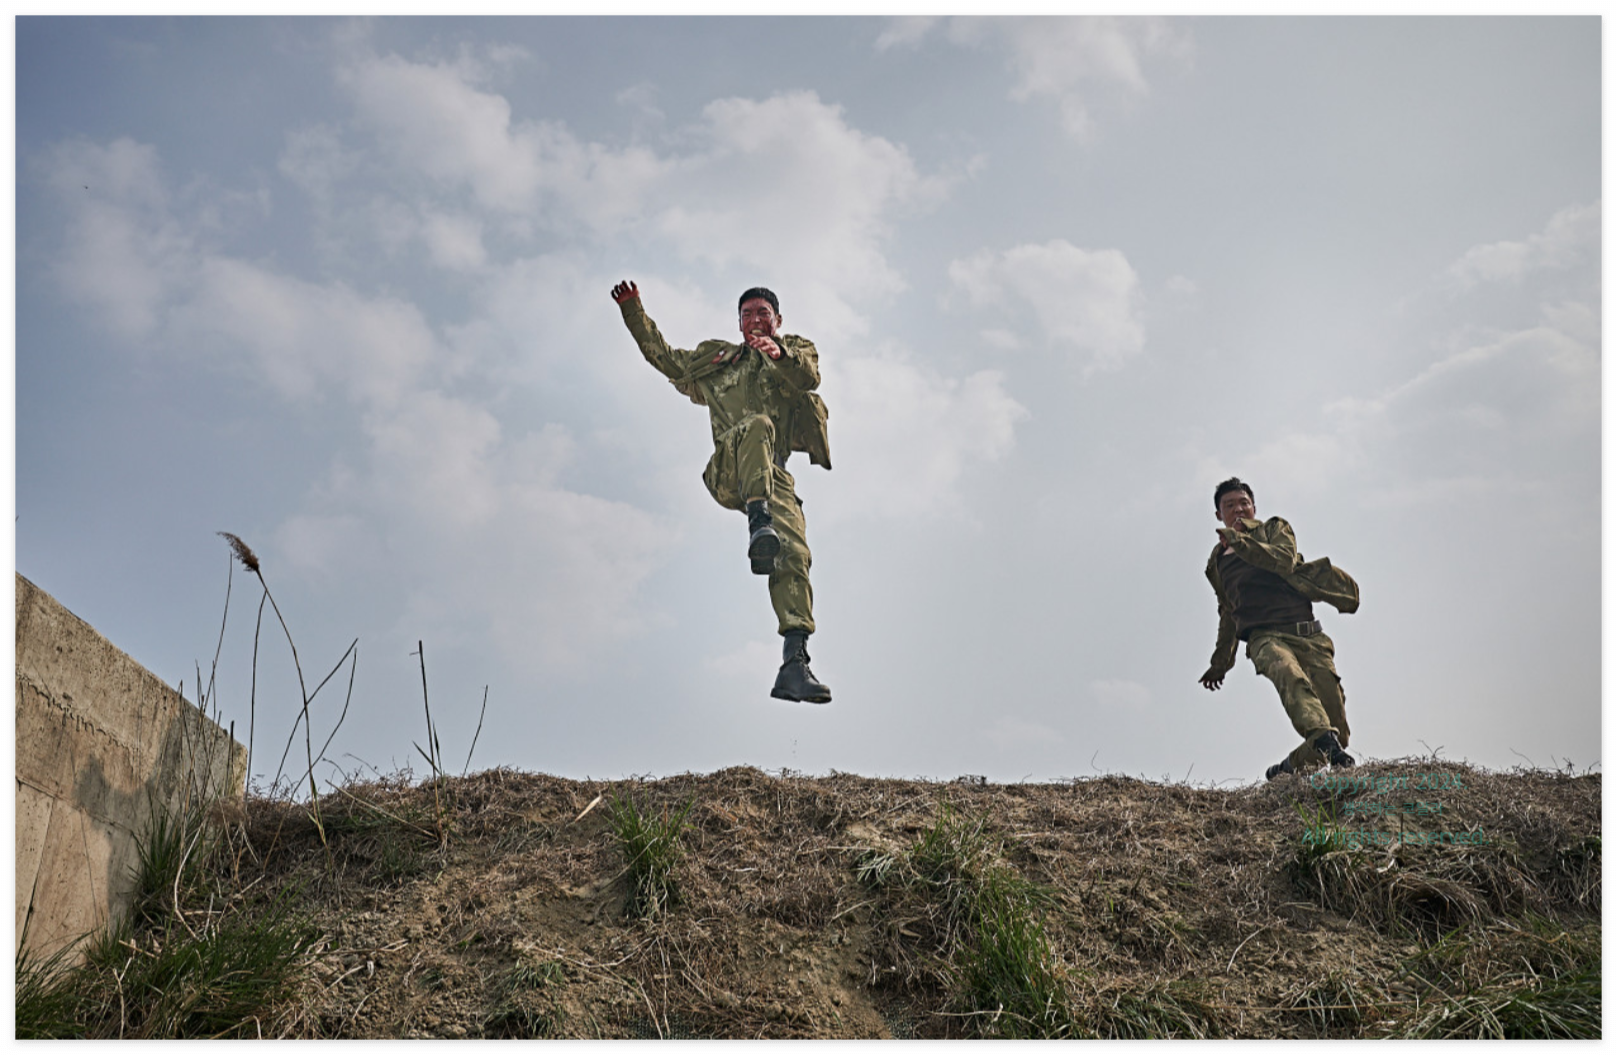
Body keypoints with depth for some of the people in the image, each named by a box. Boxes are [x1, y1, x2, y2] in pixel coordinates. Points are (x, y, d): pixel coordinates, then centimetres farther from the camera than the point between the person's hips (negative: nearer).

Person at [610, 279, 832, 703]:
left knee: (794, 555, -21)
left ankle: (794, 664, -28)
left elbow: (808, 378, 0)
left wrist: (779, 354, -22)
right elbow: (662, 355, 38)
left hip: (774, 475, 0)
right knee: (758, 425, -34)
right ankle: (759, 526, -53)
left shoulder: (797, 349, 24)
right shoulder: (716, 358, 31)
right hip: (728, 469, 0)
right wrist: (633, 310, 26)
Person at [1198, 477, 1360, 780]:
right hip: (1264, 637, 1)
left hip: (1307, 633, 0)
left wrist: (1240, 541, -15)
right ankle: (1324, 740, -57)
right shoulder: (1217, 562, 23)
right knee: (1289, 674, -38)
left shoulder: (1275, 528, 15)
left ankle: (1291, 766, 16)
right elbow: (1228, 613, 34)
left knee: (1338, 729, -8)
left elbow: (1285, 559, -9)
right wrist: (1221, 662, 37)